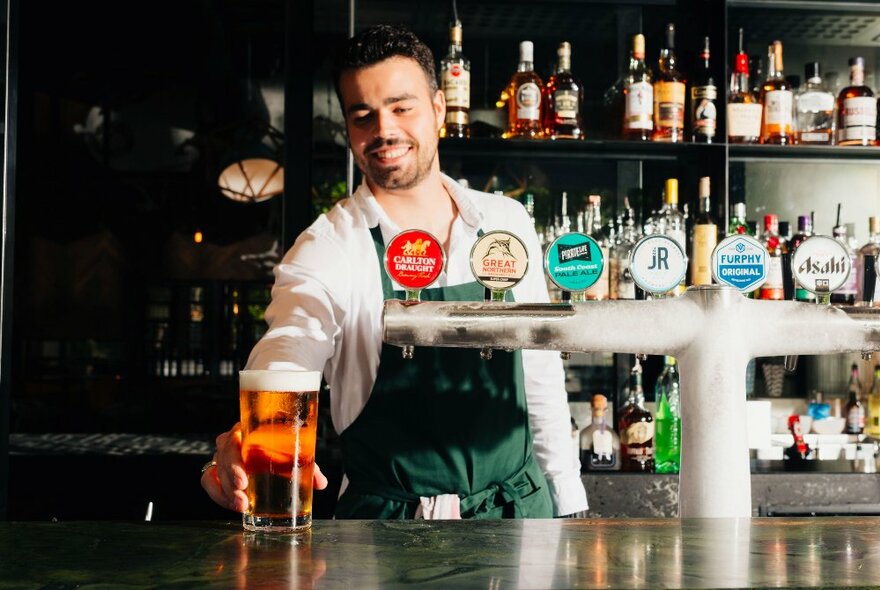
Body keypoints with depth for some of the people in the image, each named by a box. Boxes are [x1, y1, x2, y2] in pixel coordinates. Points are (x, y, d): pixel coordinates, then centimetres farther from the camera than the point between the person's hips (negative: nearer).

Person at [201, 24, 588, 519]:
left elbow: (540, 371, 11)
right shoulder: (327, 250, -8)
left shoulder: (508, 223, 4)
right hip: (390, 525, -3)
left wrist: (568, 502, 9)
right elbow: (289, 354, -25)